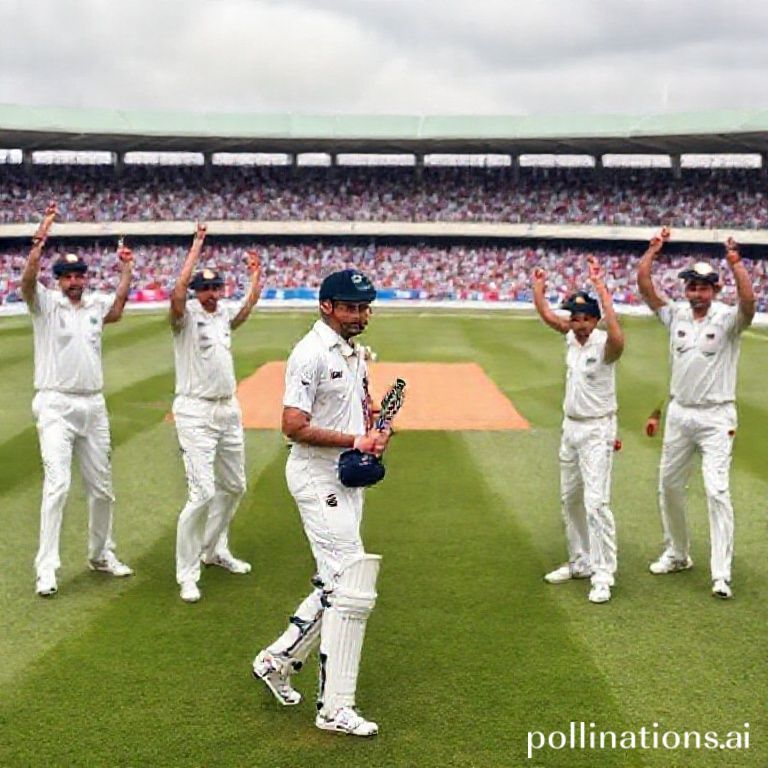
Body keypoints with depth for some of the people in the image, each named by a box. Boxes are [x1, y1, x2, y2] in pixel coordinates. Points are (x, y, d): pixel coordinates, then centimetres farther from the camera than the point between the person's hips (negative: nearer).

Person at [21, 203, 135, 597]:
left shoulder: (96, 304, 12)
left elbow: (118, 307, 34)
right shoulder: (45, 302, -2)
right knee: (57, 484, -16)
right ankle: (46, 568, -12)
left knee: (101, 487, 12)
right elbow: (27, 281, -23)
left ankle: (101, 555, 28)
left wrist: (127, 268, 27)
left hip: (94, 406, 6)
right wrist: (40, 241, -35)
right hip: (56, 406, -5)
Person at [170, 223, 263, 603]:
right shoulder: (186, 315, -9)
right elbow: (177, 293, -29)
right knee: (203, 492, -15)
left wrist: (255, 273, 21)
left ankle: (215, 549, 37)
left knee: (233, 486, 18)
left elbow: (249, 305, 29)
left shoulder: (224, 313, 10)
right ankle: (187, 573, -5)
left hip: (229, 409, 8)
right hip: (196, 412, -8)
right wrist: (196, 249, -26)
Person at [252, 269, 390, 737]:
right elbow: (294, 427, -21)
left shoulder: (356, 352, 13)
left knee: (337, 585, 15)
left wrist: (377, 431, 3)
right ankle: (335, 707, -1)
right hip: (317, 477, -10)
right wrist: (355, 440, -20)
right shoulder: (311, 354, -16)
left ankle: (279, 659, 31)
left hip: (348, 478, 10)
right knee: (351, 586, -10)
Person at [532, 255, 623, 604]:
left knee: (596, 502, -13)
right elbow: (546, 315, 15)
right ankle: (580, 562, 28)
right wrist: (538, 286, 6)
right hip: (571, 427, 8)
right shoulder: (572, 336, 3)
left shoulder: (603, 344, -18)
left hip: (596, 430, -8)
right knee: (570, 499, 15)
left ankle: (603, 575, -9)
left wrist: (601, 288, -41)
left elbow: (617, 336, -41)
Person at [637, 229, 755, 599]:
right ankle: (677, 554, 31)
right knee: (669, 485, 13)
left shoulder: (727, 319, -9)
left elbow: (748, 302, -31)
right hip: (678, 413, 6)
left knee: (717, 490, -11)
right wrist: (653, 249, -11)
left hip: (715, 416, -5)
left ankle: (722, 574, -10)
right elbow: (644, 286, -4)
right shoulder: (676, 314, 3)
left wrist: (735, 263, -37)